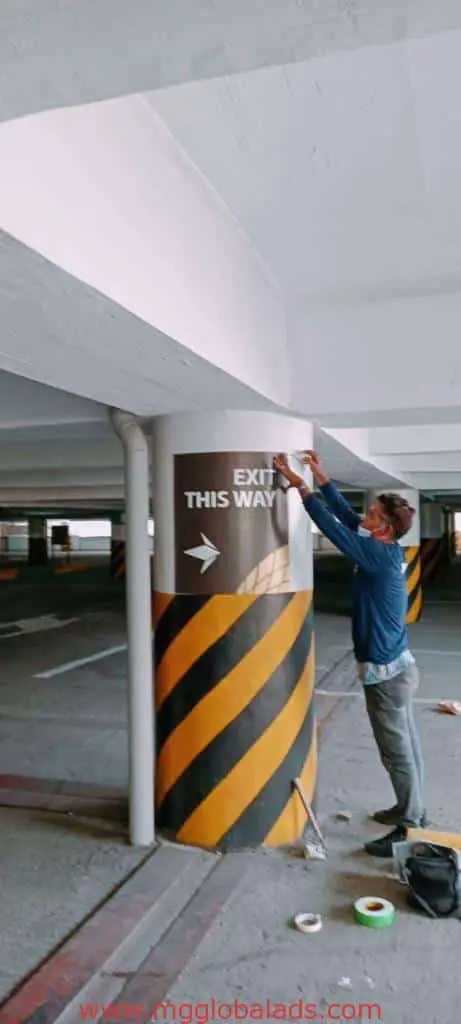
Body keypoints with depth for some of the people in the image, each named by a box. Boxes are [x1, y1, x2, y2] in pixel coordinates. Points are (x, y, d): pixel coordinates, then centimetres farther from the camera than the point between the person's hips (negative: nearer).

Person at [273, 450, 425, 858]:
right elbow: (347, 516, 8)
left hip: (386, 671, -10)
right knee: (406, 743, 19)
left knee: (397, 750, 2)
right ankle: (413, 810, 34)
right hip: (398, 664, 10)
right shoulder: (391, 552, 3)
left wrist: (300, 485, -16)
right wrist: (321, 477, 7)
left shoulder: (381, 557, -22)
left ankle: (409, 829, 14)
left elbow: (335, 528, -22)